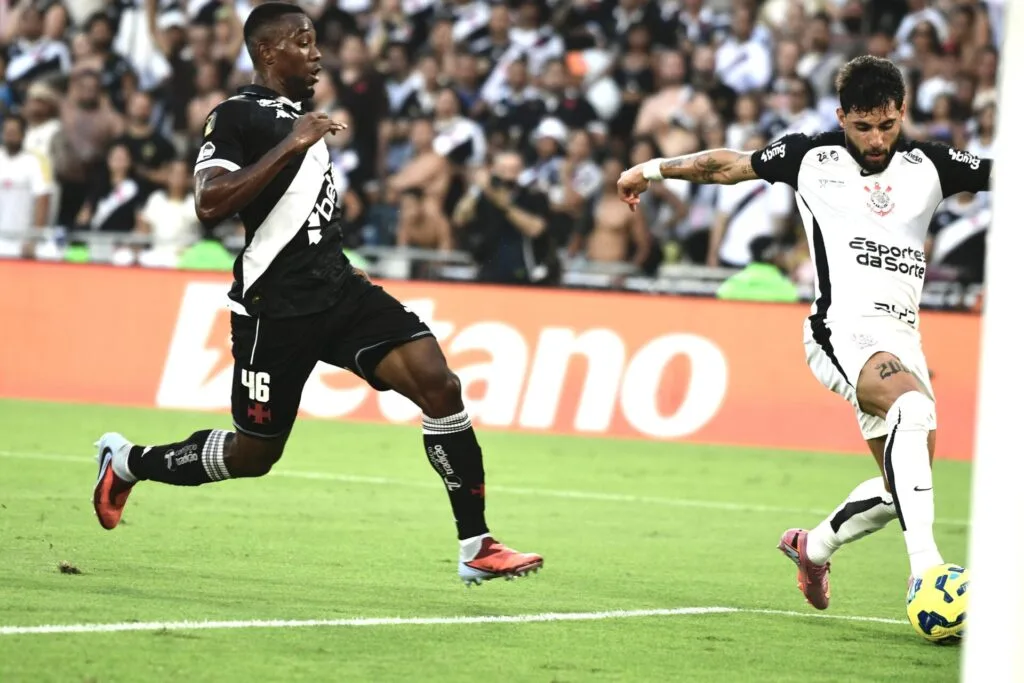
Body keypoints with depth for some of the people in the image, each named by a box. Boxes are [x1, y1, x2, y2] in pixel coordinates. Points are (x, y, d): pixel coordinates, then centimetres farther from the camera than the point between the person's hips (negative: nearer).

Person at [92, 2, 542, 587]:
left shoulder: (298, 115, 16)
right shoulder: (237, 117, -11)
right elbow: (210, 204, -27)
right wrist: (290, 146, -26)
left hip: (336, 287, 7)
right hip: (277, 306, -7)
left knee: (439, 384, -12)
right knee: (255, 453, 4)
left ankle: (476, 548, -10)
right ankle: (127, 461, 31)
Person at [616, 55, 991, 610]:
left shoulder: (930, 165, 8)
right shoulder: (812, 157, 4)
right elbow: (729, 166, 18)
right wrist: (654, 168, 25)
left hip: (901, 337, 5)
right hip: (842, 329, -5)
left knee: (901, 488, 3)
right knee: (914, 405, -34)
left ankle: (813, 546, 33)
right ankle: (925, 566, -45)